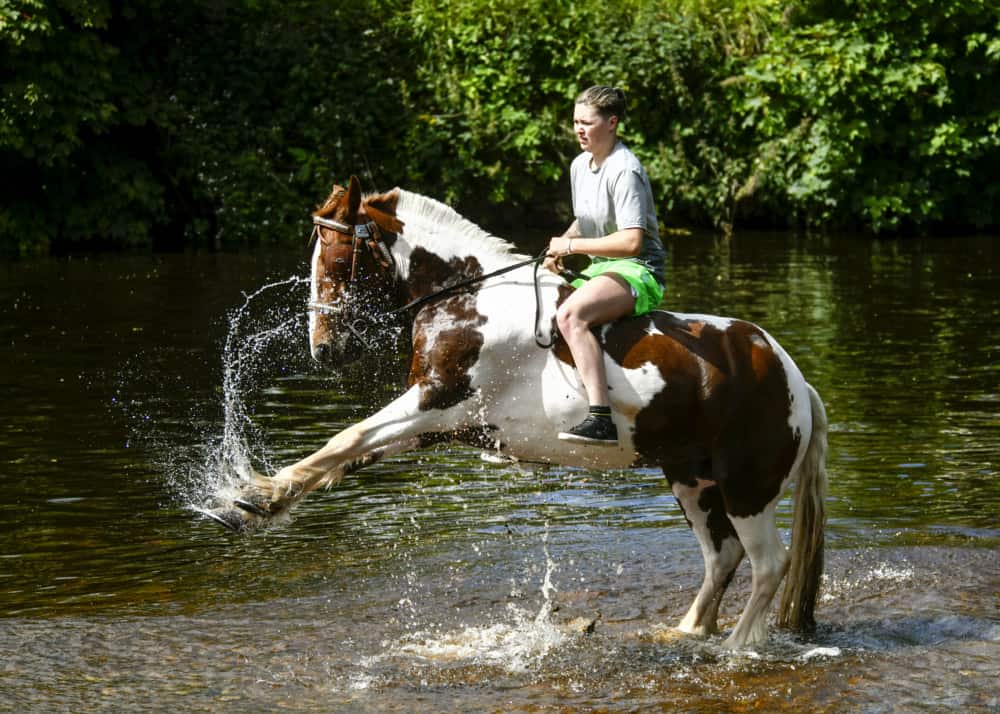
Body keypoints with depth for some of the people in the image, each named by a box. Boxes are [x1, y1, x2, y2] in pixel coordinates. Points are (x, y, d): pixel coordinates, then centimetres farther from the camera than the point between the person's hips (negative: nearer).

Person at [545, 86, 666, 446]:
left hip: (639, 271, -10)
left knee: (571, 315, -35)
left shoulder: (624, 171, -17)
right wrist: (561, 246, 5)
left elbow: (632, 241, -25)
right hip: (601, 268, 10)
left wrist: (572, 245, -18)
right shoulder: (580, 165, 10)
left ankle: (601, 419, -43)